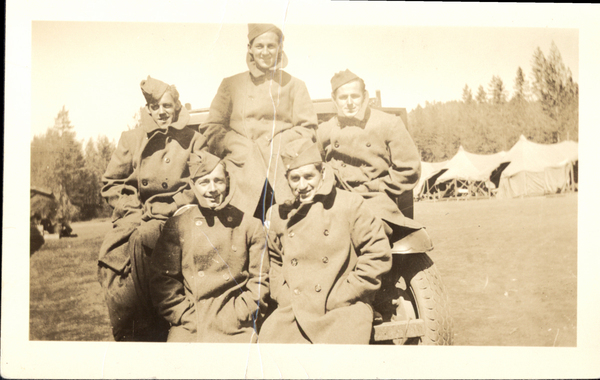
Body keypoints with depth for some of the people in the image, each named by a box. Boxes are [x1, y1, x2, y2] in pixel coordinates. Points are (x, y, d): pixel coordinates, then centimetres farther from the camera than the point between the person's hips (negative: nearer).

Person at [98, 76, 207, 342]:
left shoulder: (194, 141, 9)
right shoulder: (131, 139, 14)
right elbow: (111, 182, 15)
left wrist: (170, 211, -9)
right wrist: (133, 213, -1)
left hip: (173, 218, -3)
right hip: (136, 217, 3)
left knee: (141, 240, -33)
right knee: (112, 253, -25)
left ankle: (149, 330, -21)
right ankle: (125, 335, -13)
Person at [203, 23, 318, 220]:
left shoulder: (294, 85, 18)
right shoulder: (231, 84, 18)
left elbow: (307, 129, 11)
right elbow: (211, 128, 13)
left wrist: (278, 144, -6)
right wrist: (237, 147, -3)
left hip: (283, 174, 0)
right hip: (243, 174, 0)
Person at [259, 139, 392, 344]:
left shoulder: (350, 205, 0)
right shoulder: (279, 214, 11)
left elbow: (378, 255, -1)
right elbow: (274, 261, 23)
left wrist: (342, 295, -6)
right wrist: (283, 297, 6)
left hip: (342, 314, -3)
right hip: (292, 315, 3)